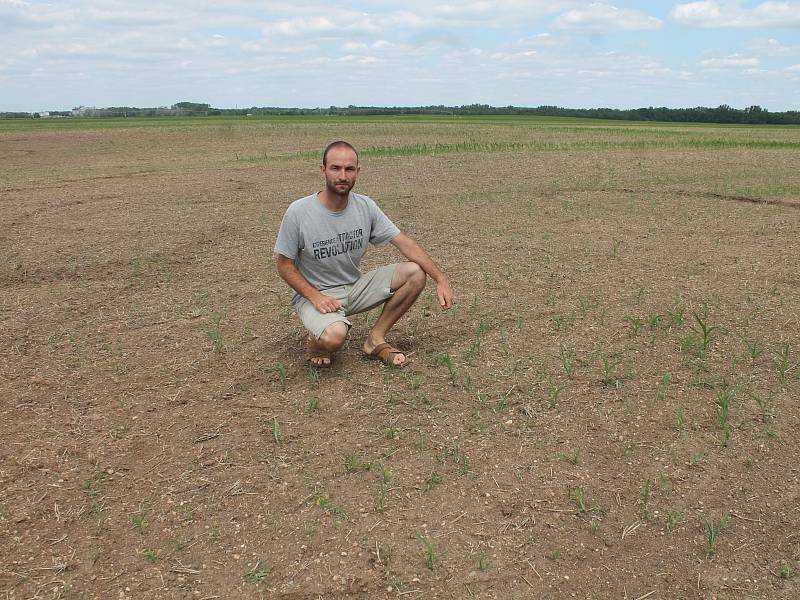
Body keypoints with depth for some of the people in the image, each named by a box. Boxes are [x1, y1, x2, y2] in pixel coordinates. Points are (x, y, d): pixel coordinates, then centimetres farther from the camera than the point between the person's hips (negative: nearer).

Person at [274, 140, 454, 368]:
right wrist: (315, 297, -21)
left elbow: (405, 243, -7)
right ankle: (317, 341, 2)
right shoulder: (298, 212, -18)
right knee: (334, 336, -38)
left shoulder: (365, 206, -6)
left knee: (415, 273, -13)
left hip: (355, 287, 5)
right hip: (314, 293, -5)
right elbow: (284, 265, -9)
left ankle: (376, 339, -1)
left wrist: (441, 279, -15)